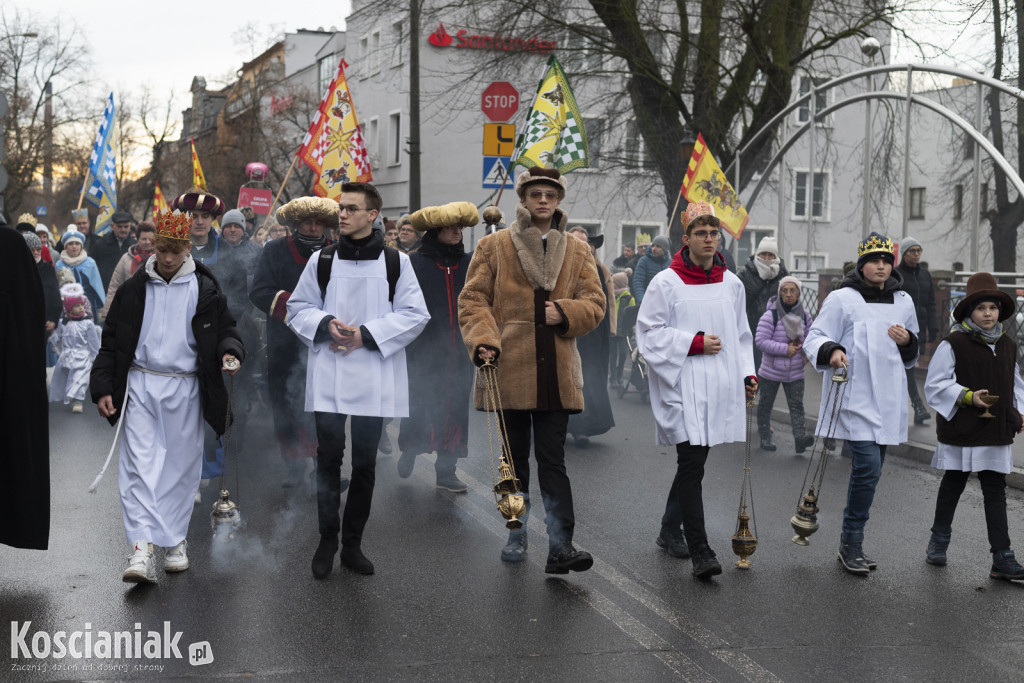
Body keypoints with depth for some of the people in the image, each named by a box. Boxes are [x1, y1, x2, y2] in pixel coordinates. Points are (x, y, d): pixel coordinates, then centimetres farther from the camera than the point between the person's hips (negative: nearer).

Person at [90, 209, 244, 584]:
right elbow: (111, 341, 9)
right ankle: (142, 550, -14)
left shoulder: (205, 290, 3)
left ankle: (175, 540, 22)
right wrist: (102, 388, 2)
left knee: (181, 466, 7)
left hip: (185, 389, 0)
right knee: (140, 465, -9)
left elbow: (225, 330, 10)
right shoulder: (134, 289, 5)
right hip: (140, 386, 0)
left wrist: (230, 352, -13)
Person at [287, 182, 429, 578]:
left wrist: (366, 333, -12)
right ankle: (327, 541, 11)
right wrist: (326, 324, -10)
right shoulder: (322, 261, 7)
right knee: (328, 459, -1)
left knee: (365, 462, 6)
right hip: (328, 376, 0)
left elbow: (415, 315, -1)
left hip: (374, 377, 0)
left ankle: (352, 542, 18)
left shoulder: (396, 262, 2)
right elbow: (297, 307, 12)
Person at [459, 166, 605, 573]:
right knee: (515, 458, 10)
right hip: (510, 370, 0)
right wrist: (483, 340, -14)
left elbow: (595, 303, 10)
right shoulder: (493, 247, 5)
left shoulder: (577, 253, 12)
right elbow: (472, 300, 2)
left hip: (556, 374, 1)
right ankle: (517, 536, 24)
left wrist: (565, 312, -10)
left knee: (552, 460, -3)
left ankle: (560, 547, -6)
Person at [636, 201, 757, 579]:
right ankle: (700, 552, -13)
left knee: (692, 461, 14)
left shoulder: (731, 283, 12)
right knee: (692, 466, -12)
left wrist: (747, 373, 10)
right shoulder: (666, 283, -4)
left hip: (719, 386, 6)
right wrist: (695, 343, -12)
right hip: (683, 387, -6)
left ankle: (670, 531, 31)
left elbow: (741, 334, 21)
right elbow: (649, 332, -4)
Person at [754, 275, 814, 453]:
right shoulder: (770, 316, -15)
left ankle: (800, 437, -12)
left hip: (795, 372, 3)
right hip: (770, 371, -3)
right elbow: (760, 340, -21)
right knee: (766, 404, 9)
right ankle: (765, 437, 22)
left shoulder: (804, 316, 2)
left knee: (796, 405, -5)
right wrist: (785, 349, -24)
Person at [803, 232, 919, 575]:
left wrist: (907, 341, 1)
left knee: (869, 471, 10)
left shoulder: (903, 302, 14)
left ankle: (851, 544, 21)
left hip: (888, 400, 6)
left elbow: (912, 356, 23)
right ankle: (851, 543, -3)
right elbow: (814, 338, -4)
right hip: (855, 399, -6)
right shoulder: (841, 299, -3)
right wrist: (832, 350, -24)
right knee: (868, 467, -16)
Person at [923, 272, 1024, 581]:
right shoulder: (953, 344, -10)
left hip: (997, 431, 4)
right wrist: (968, 396, -21)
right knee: (952, 486, 12)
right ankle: (938, 541, 31)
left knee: (995, 492, 2)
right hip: (961, 430, -4)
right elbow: (935, 385, -11)